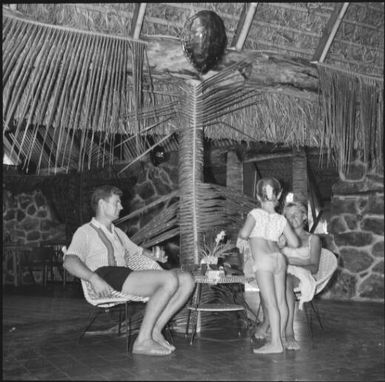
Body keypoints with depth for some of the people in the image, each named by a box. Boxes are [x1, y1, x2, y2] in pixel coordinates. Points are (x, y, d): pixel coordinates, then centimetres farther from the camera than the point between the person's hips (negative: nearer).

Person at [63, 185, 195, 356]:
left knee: (186, 279, -11)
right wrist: (93, 278, -26)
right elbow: (69, 261, -7)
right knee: (170, 279, -28)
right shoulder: (85, 232, 10)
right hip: (105, 274, -7)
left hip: (126, 275, 7)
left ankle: (155, 331, -14)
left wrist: (154, 256, 17)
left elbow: (137, 251, 42)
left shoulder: (118, 233, 34)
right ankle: (143, 340, -24)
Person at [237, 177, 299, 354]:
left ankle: (275, 343, -4)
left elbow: (245, 232, -19)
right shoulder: (281, 219, 10)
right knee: (281, 300, 14)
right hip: (279, 258, 6)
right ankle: (281, 336, 27)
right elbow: (295, 243, 10)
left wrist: (240, 237, 4)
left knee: (270, 302, -6)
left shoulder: (256, 213, -3)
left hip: (263, 261, -6)